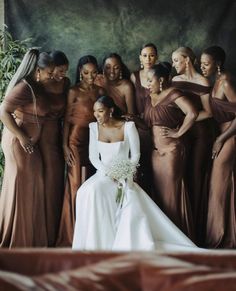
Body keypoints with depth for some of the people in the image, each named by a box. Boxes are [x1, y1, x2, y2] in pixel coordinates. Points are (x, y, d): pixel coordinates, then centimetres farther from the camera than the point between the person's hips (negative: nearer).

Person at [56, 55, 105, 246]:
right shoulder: (74, 91, -4)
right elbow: (67, 120, -5)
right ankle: (74, 235, 5)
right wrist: (65, 146, -10)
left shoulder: (100, 91, 10)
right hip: (78, 140, -4)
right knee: (77, 185, -2)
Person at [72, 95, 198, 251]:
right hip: (103, 174, 2)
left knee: (133, 212, -29)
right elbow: (93, 156, 6)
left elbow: (135, 155, 0)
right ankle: (96, 243, -26)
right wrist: (107, 172, -11)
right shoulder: (94, 127, 5)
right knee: (90, 191, -32)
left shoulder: (128, 126, -4)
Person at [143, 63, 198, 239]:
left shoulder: (173, 94, -11)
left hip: (171, 150, -8)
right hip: (156, 150, 8)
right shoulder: (150, 98, 14)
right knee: (159, 191, 10)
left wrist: (178, 133, -17)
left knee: (172, 192, -3)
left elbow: (192, 113, -23)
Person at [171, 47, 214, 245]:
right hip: (182, 132, 5)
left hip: (200, 132, -5)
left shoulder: (202, 83, -9)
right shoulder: (175, 80, 9)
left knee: (197, 176, -3)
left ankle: (197, 231, 4)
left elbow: (208, 112, -11)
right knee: (183, 175, 3)